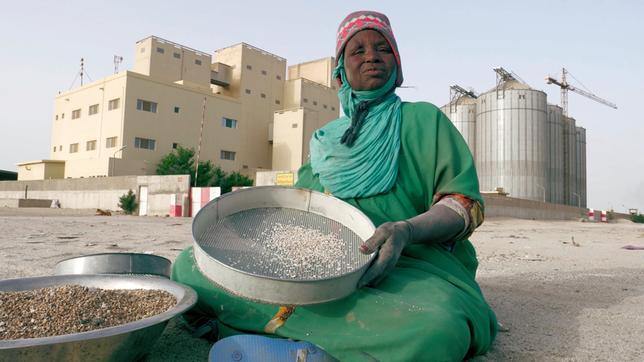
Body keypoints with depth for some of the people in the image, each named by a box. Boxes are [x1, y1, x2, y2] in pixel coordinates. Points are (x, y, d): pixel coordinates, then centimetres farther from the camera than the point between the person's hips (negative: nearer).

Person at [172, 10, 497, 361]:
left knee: (434, 328, -40)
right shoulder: (325, 140, 20)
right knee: (188, 264, -11)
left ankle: (284, 324, -19)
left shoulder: (424, 120, 8)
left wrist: (407, 230, -23)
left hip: (409, 261, -3)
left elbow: (466, 204, -1)